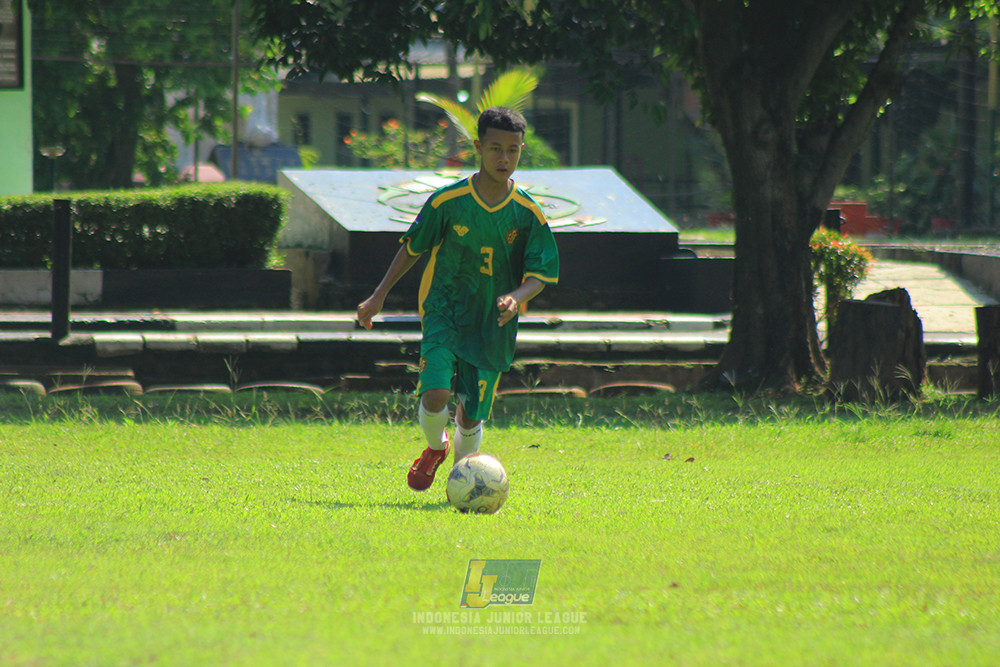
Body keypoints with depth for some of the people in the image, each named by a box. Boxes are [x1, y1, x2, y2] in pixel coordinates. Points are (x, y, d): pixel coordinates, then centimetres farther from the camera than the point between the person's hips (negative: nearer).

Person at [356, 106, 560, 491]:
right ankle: (436, 447, 14)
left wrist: (516, 298, -24)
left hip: (492, 325, 1)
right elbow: (412, 248, 6)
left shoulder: (529, 215, -4)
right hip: (444, 312, -1)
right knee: (436, 395, -20)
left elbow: (540, 274, -2)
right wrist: (379, 297, 8)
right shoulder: (448, 201, -7)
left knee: (471, 418, 3)